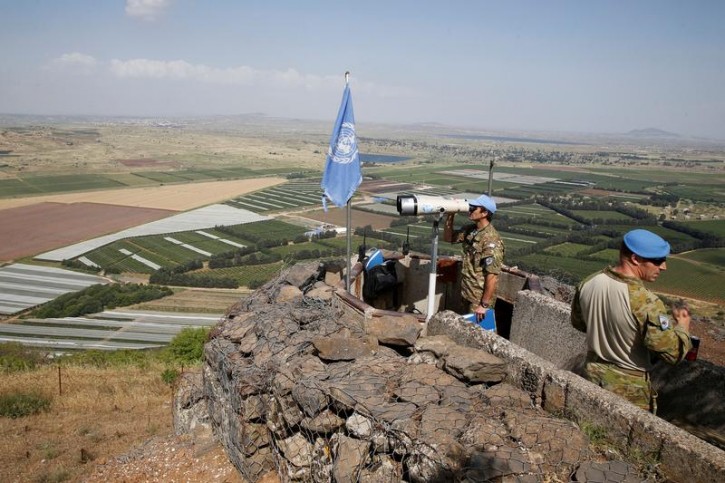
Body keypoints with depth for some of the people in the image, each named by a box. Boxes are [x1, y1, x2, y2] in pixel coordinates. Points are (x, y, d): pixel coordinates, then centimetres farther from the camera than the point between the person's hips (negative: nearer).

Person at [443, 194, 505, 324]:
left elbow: (492, 275, -25)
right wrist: (450, 216, -2)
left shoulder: (491, 240, -24)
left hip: (480, 298, -8)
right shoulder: (469, 229, 1)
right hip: (468, 293, 8)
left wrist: (484, 305, -23)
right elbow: (448, 238, 14)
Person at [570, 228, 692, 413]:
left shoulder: (588, 283, -11)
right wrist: (683, 327, -3)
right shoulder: (646, 303, -30)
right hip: (629, 388, -5)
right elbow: (673, 353, -21)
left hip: (593, 375, 5)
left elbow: (578, 322, 6)